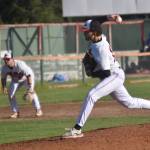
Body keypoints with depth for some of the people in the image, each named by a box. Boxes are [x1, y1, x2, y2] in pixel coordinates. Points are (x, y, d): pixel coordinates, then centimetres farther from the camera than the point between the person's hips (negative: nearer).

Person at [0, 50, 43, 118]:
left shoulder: (20, 65, -38)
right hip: (15, 80, 5)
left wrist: (30, 87, -44)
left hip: (26, 78, -5)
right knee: (10, 94, -6)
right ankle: (15, 112, 7)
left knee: (31, 92, -24)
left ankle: (38, 110, -15)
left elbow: (29, 75, -37)